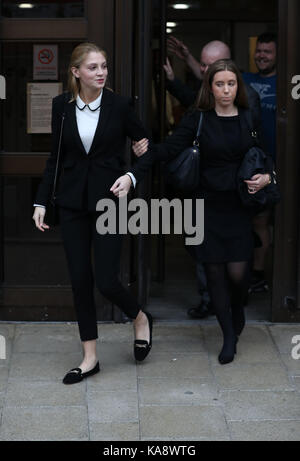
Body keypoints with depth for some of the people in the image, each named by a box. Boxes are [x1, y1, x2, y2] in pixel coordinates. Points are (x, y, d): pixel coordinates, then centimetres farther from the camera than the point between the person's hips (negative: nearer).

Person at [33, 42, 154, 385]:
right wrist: (41, 202, 4)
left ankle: (141, 319, 25)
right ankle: (90, 358, 15)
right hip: (73, 202, 3)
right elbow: (55, 157, 8)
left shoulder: (119, 106, -6)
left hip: (108, 200, -3)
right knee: (80, 280, 4)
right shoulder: (61, 106, 1)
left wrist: (131, 176, -16)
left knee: (106, 281, -7)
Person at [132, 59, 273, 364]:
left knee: (237, 272, -6)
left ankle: (238, 307, 31)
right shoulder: (198, 119, -1)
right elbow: (170, 149, -9)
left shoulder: (249, 119, 3)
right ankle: (229, 336, 19)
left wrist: (266, 177, -9)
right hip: (208, 205, 0)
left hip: (239, 205, 0)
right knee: (214, 272, 2)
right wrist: (147, 149, -28)